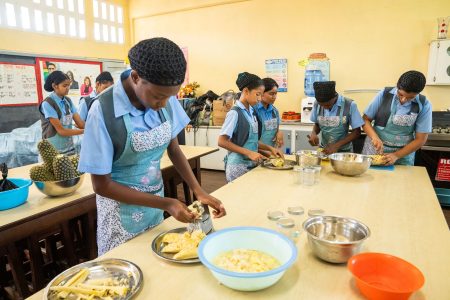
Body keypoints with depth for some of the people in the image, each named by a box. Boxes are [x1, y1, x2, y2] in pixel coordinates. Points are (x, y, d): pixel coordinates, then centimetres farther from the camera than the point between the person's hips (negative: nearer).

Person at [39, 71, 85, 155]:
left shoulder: (68, 101, 5)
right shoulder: (47, 103, -14)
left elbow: (80, 123, -2)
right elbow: (61, 131, -16)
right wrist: (85, 131, -19)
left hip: (69, 148, 5)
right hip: (53, 150, -5)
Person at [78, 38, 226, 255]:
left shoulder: (166, 100, -11)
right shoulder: (103, 110, -24)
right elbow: (101, 184, -18)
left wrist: (198, 191, -11)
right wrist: (165, 204, -23)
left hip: (155, 204, 5)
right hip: (122, 212, -4)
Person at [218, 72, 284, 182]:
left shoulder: (251, 112, 8)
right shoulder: (235, 113, -14)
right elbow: (222, 141, -17)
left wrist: (269, 148, 3)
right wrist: (249, 153, -20)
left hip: (251, 165, 7)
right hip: (238, 166, -7)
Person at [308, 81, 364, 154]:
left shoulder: (349, 105, -12)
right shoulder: (317, 104, -3)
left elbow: (357, 132, -7)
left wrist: (337, 145, -17)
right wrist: (313, 133, -11)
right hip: (324, 149, 1)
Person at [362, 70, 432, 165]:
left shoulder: (424, 105, -9)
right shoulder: (384, 94, -9)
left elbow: (420, 139, -6)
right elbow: (366, 119, -4)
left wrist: (396, 155, -16)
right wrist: (375, 137, -20)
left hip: (402, 155, 0)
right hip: (374, 150, 1)